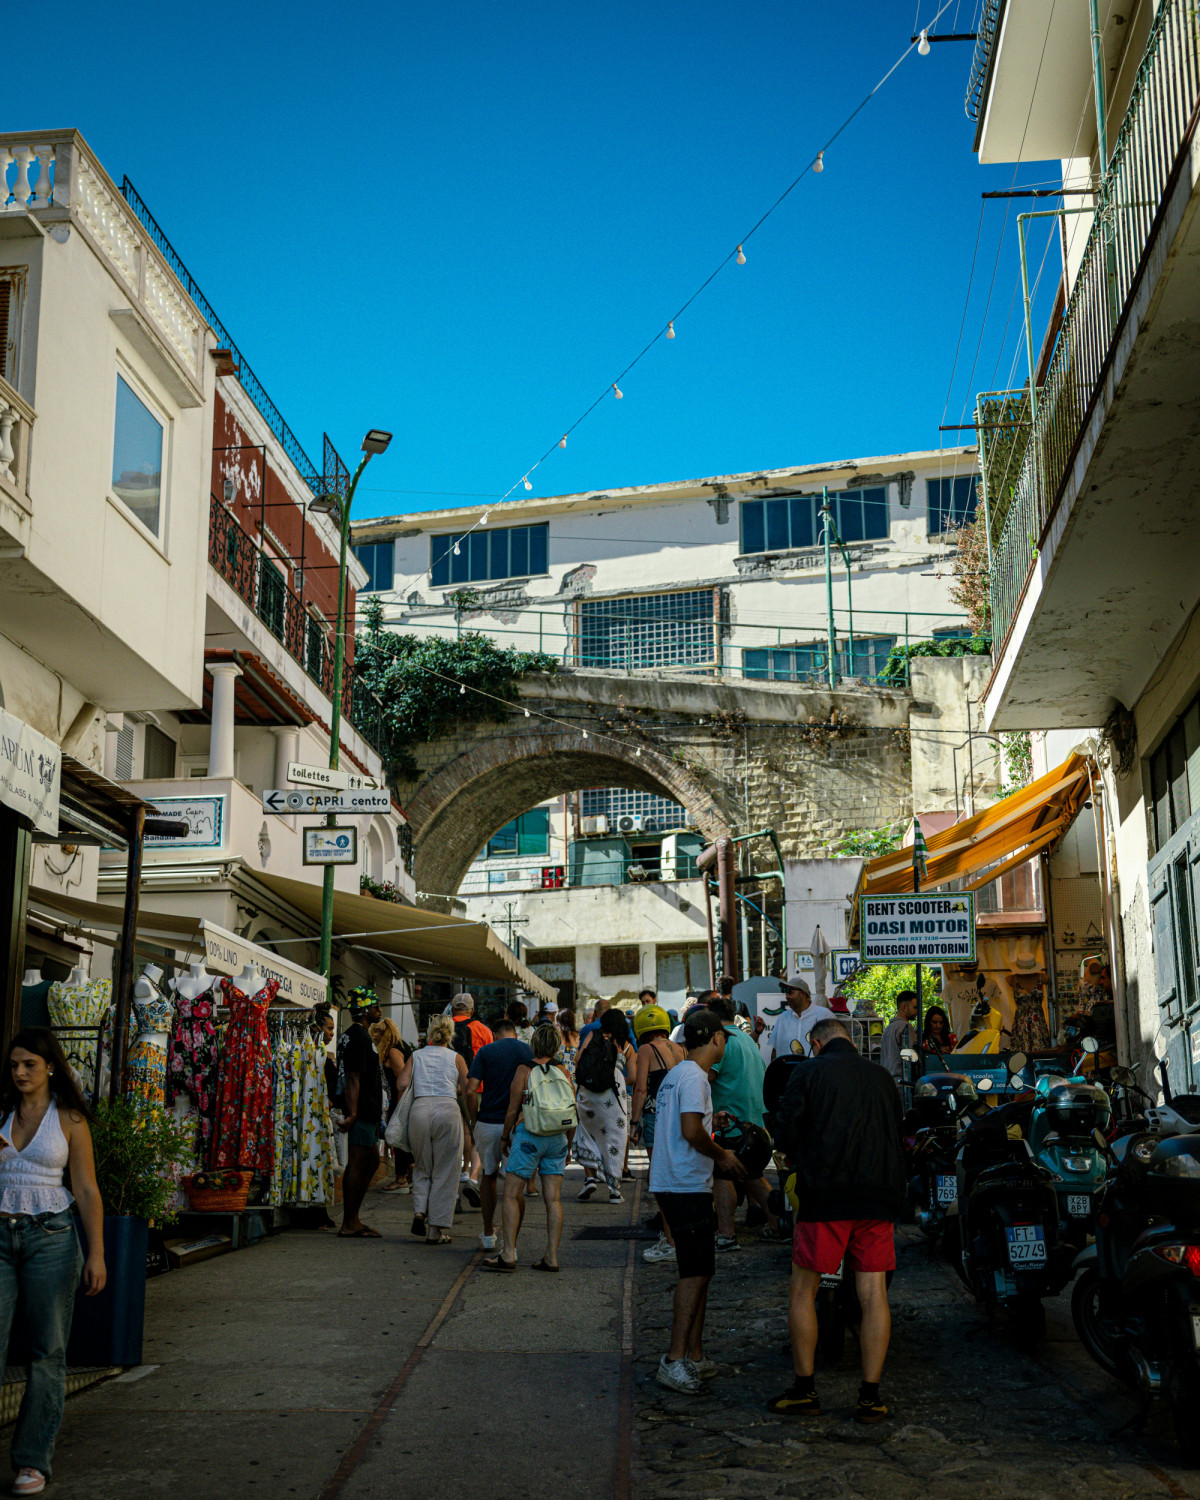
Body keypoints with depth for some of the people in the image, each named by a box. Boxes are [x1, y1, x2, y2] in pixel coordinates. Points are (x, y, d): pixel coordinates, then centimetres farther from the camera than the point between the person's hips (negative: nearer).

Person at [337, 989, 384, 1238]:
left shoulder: (360, 1035, 18)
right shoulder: (357, 1037, -14)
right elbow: (353, 1078, -21)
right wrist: (352, 1113, -26)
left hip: (368, 1112, 11)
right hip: (362, 1114, -11)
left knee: (371, 1161, 15)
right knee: (357, 1164, -6)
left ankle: (353, 1220, 19)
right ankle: (349, 1224, -2)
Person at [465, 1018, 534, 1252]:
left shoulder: (486, 1051, 1)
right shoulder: (530, 1051, 4)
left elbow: (471, 1090, -8)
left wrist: (474, 1120, 3)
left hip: (488, 1122, 0)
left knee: (488, 1175, 19)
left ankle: (488, 1234, 25)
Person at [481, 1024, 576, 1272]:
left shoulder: (525, 1070, -1)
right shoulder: (564, 1072, 9)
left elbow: (513, 1109, -2)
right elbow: (573, 1114, 11)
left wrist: (505, 1137, 12)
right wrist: (567, 1145, 21)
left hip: (529, 1135, -4)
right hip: (557, 1138, 4)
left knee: (511, 1195, 0)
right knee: (553, 1199, 4)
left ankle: (508, 1255, -6)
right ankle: (551, 1257, 2)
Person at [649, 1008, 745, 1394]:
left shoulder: (675, 1074, 17)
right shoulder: (694, 1077, -14)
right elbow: (691, 1132, -23)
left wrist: (710, 1121, 29)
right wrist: (723, 1156, -10)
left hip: (674, 1184, 10)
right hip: (687, 1186, -10)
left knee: (699, 1271, 14)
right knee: (695, 1272, -9)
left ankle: (694, 1355, 18)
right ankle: (675, 1360, -10)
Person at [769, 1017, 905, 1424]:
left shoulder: (809, 1072, 3)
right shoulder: (882, 1077, 15)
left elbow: (787, 1130, -1)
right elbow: (896, 1135, 20)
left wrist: (798, 1160, 19)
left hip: (827, 1194, -4)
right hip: (880, 1197, 4)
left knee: (803, 1291, 7)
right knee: (873, 1294, 5)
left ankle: (804, 1389, 9)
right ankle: (870, 1396, 5)